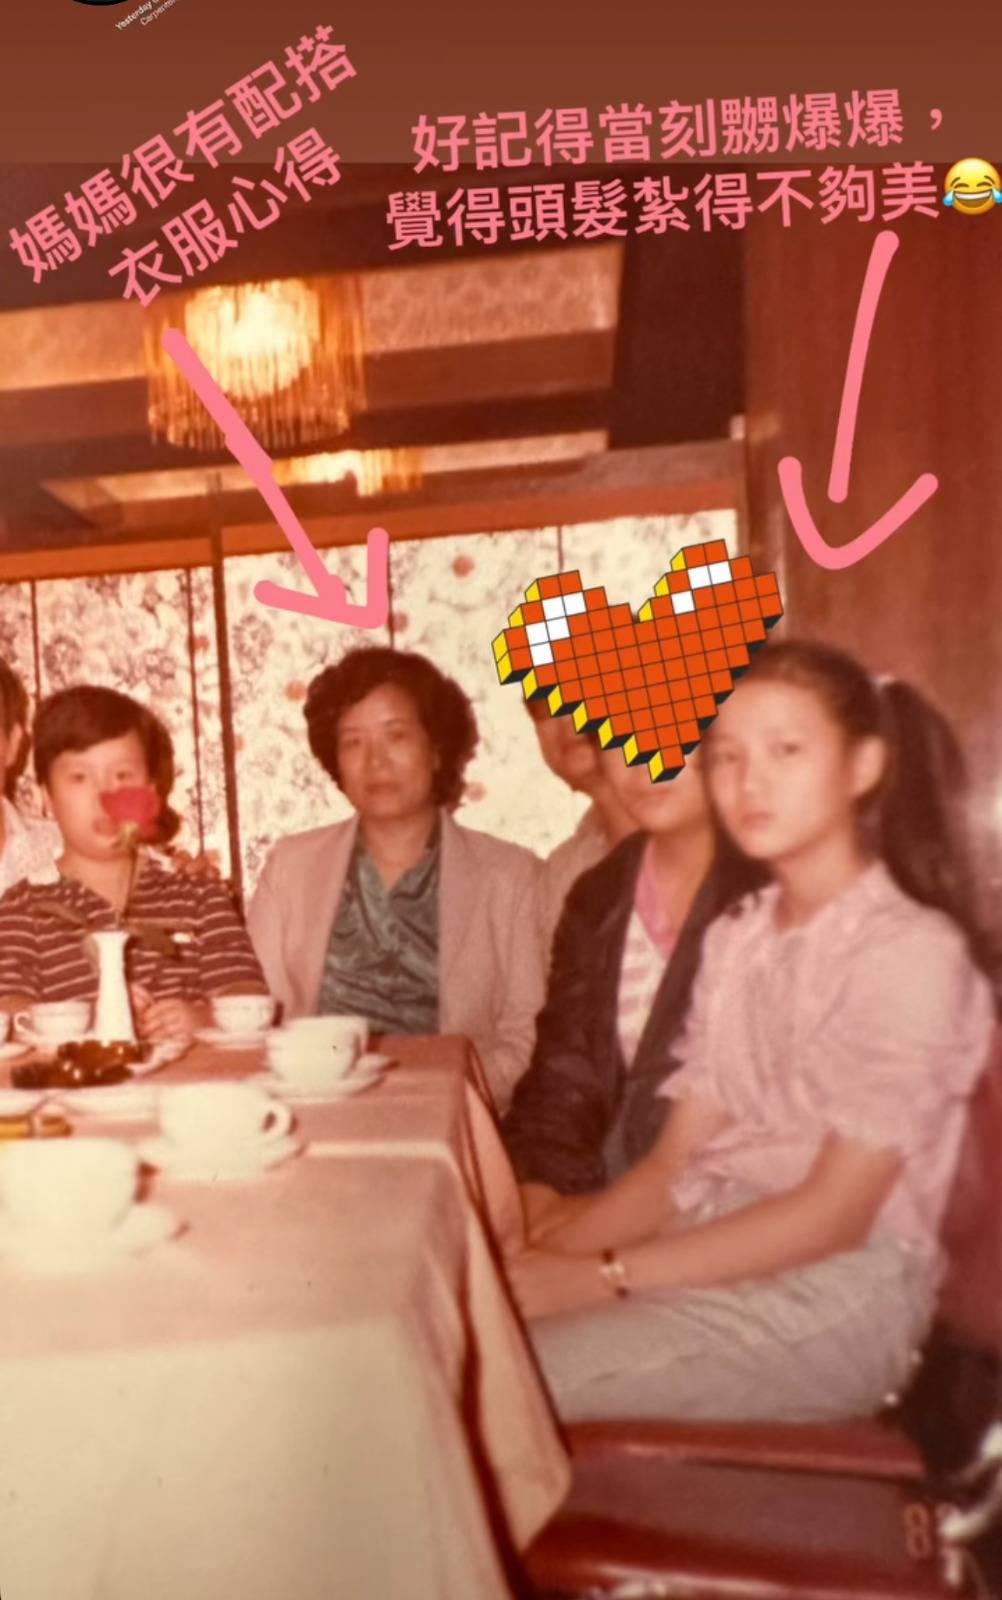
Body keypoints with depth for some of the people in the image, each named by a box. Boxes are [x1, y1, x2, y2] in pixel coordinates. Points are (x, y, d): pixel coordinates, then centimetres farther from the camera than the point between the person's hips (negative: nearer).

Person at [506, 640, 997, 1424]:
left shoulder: (914, 951, -11)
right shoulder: (735, 939, 10)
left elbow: (834, 1214, -15)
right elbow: (675, 1162, 7)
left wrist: (601, 1276, -18)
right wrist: (552, 1250, -10)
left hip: (835, 1294, -6)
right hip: (708, 1251, 6)